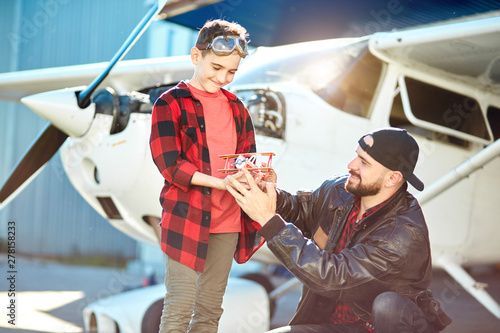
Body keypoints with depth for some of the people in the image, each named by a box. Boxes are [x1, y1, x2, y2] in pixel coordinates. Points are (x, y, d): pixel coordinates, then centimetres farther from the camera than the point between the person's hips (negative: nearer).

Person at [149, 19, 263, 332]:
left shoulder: (236, 107, 13)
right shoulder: (170, 104, -4)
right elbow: (170, 165, -12)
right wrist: (220, 182, -21)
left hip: (228, 220, 5)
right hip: (186, 218, -5)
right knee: (180, 307, -5)